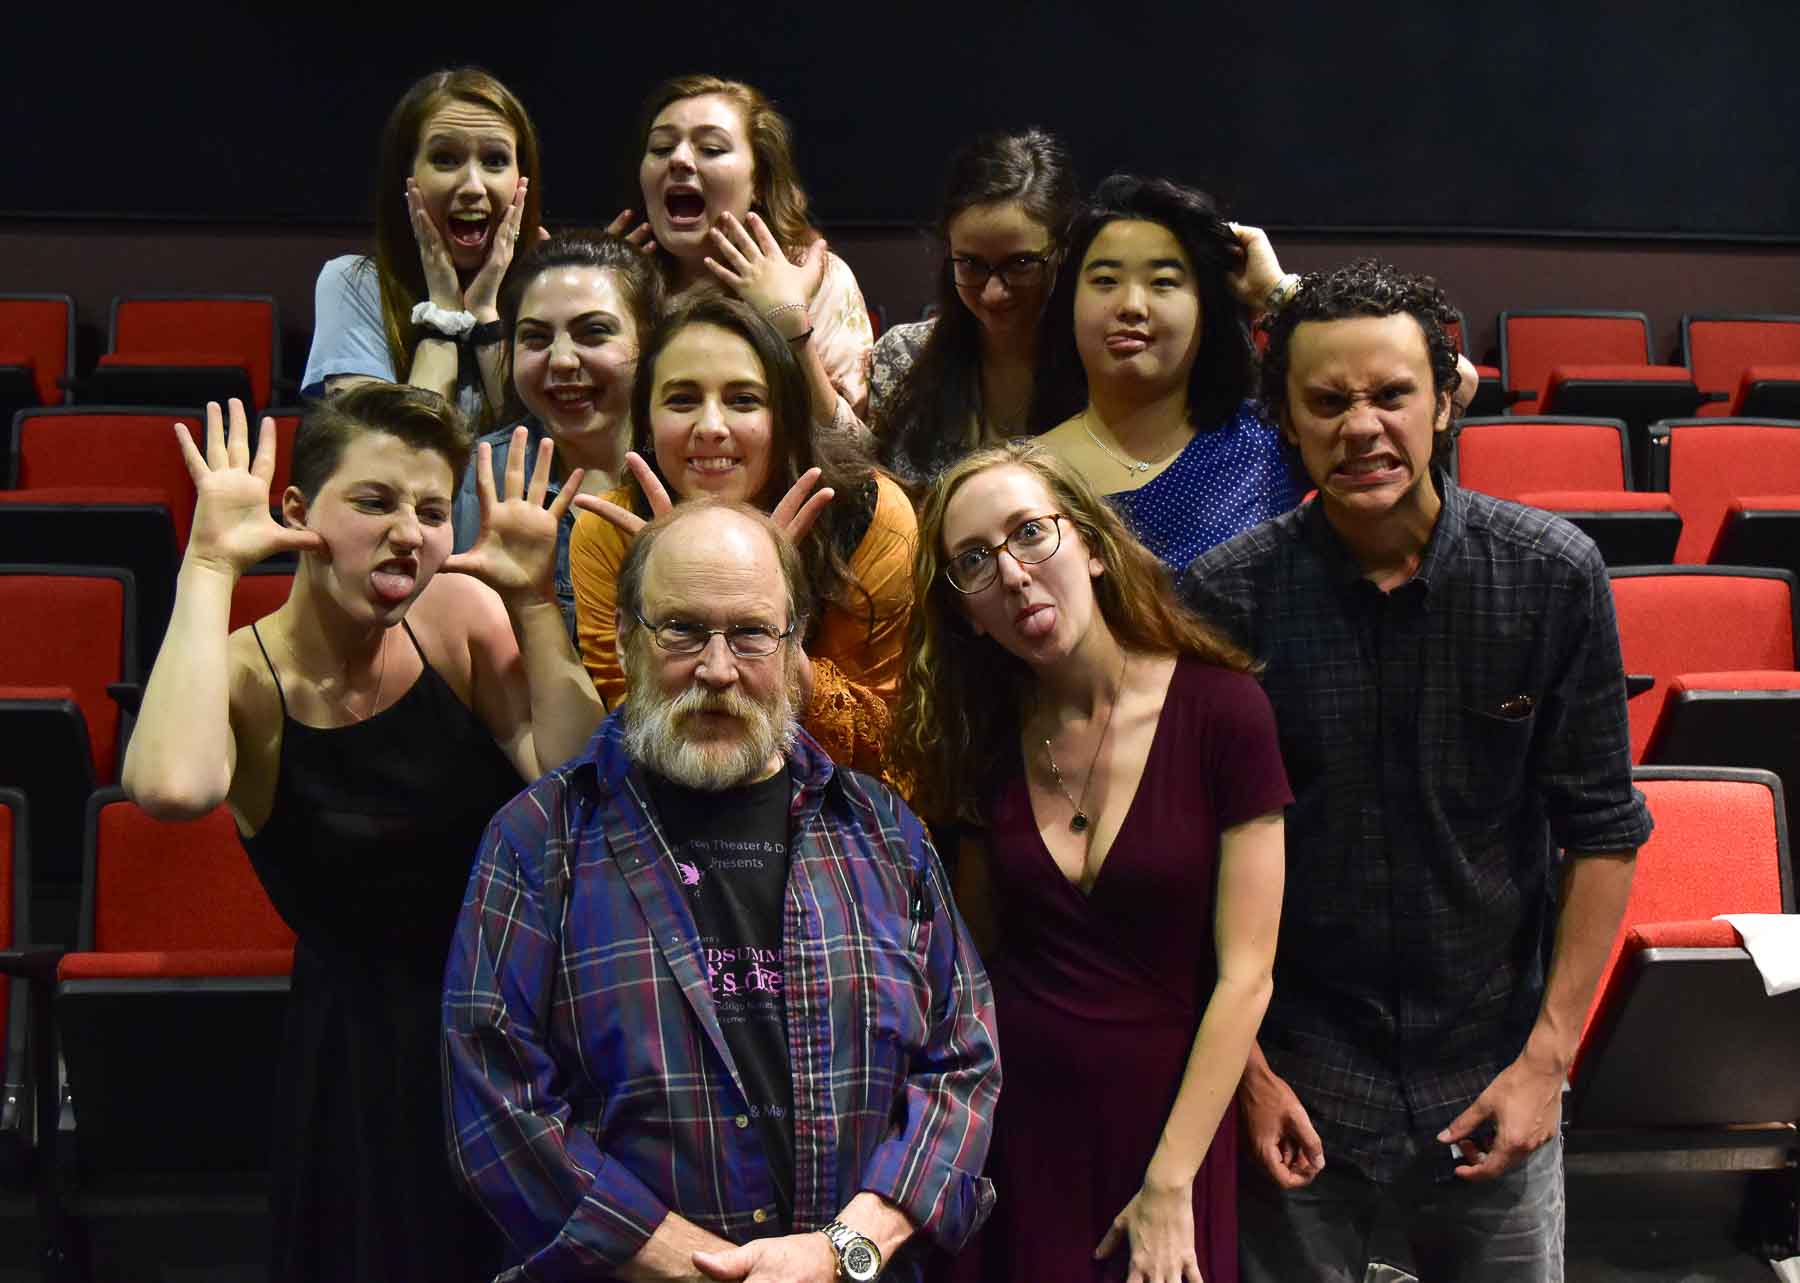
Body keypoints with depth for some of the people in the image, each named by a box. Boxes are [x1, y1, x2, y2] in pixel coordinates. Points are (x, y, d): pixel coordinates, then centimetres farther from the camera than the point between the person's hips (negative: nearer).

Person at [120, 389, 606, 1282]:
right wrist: (210, 566, -30)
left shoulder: (460, 616, -7)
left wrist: (533, 604, -20)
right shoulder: (242, 680, -14)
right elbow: (172, 788, -39)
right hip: (365, 1057, -3)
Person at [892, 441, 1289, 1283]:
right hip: (1012, 1128, 3)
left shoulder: (1221, 710, -13)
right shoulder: (984, 735, -1)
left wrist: (1170, 1187, -13)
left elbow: (1244, 976, -13)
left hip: (1170, 1123, -3)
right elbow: (973, 944, 7)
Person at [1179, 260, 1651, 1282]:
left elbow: (1602, 830, -2)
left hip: (1493, 1081, 1)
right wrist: (1246, 1070, -6)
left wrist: (1548, 1054, -4)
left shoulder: (1553, 574, -8)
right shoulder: (1226, 599, -11)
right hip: (1296, 1079, -1)